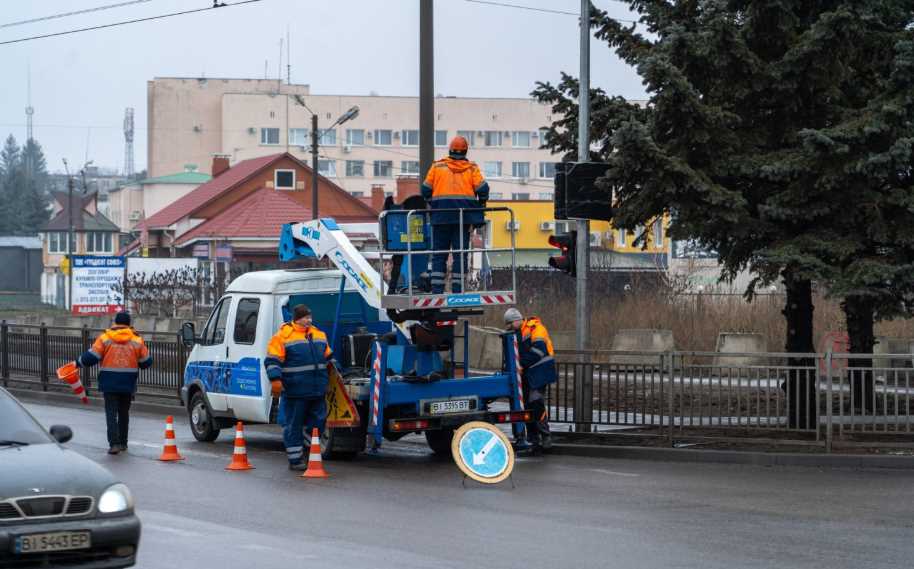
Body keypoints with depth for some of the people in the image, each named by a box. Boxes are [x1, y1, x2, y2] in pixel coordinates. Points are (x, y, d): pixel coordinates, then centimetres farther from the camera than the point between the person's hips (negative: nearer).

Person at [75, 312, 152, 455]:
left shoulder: (105, 338, -4)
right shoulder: (137, 340, 2)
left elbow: (92, 356, -8)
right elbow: (146, 361, 5)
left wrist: (78, 363, 7)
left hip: (110, 384, -2)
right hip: (128, 384, 2)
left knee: (111, 413, -3)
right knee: (124, 413, 17)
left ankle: (114, 443, -16)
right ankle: (123, 442, 24)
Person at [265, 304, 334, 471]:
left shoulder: (318, 334, 15)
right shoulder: (283, 336, -6)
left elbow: (328, 357, 28)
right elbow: (272, 361, -10)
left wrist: (329, 378, 32)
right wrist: (275, 379, -20)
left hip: (317, 391, 6)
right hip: (295, 391, -6)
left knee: (317, 421, 8)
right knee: (294, 426, 1)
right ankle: (295, 460, 7)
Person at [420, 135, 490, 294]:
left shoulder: (437, 166, 8)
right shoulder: (472, 168, 6)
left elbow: (426, 190, 5)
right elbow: (482, 189, -4)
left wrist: (433, 205, 19)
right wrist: (480, 206, 12)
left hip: (441, 215, 0)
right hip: (464, 215, 0)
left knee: (439, 253, 5)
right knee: (460, 253, 3)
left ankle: (437, 290, -2)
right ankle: (457, 289, -1)